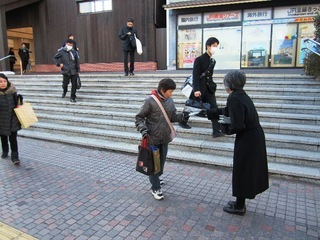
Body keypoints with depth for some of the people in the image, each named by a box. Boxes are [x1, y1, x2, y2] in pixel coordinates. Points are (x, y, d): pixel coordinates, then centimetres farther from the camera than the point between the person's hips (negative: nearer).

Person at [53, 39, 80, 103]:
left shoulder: (74, 52, 6)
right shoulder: (61, 51, -1)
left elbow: (77, 62, 12)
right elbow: (55, 58, 10)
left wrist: (78, 70, 11)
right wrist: (59, 64, -4)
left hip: (74, 71, 2)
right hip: (66, 71, -2)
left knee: (74, 85, -1)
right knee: (65, 84, 2)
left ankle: (72, 97, 13)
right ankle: (64, 91, 38)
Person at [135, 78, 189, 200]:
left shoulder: (170, 101, 2)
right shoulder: (150, 101, -16)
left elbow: (172, 117, 6)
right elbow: (139, 117, -10)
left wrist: (182, 116, -12)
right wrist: (143, 129, -25)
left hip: (164, 138, 6)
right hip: (152, 138, -6)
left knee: (162, 161, 19)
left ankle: (155, 178, 44)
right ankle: (155, 188, 17)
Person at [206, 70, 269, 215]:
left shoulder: (234, 98, -22)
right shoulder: (241, 95, 7)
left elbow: (237, 126, -26)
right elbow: (226, 111, 19)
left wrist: (225, 128, -7)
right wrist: (207, 113, 22)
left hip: (247, 140, -9)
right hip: (255, 137, 9)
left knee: (242, 172, 7)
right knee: (248, 170, 19)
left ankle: (239, 206, 24)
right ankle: (240, 202, 37)